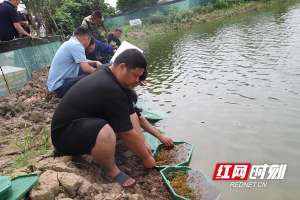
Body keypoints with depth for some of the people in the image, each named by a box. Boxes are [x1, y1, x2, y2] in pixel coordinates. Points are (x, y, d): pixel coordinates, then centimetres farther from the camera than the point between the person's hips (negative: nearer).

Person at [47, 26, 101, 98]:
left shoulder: (70, 43, 11)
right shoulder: (76, 45, -17)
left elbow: (83, 61, 24)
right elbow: (85, 68, -24)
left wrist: (95, 63, 9)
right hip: (60, 86, -10)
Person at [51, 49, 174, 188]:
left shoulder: (114, 79, -2)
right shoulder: (110, 90, -31)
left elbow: (131, 115, -1)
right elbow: (128, 134, -23)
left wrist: (143, 143, -4)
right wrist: (146, 158, -9)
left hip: (84, 121, 9)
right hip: (65, 134, -9)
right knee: (107, 134, -37)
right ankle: (112, 170, -9)